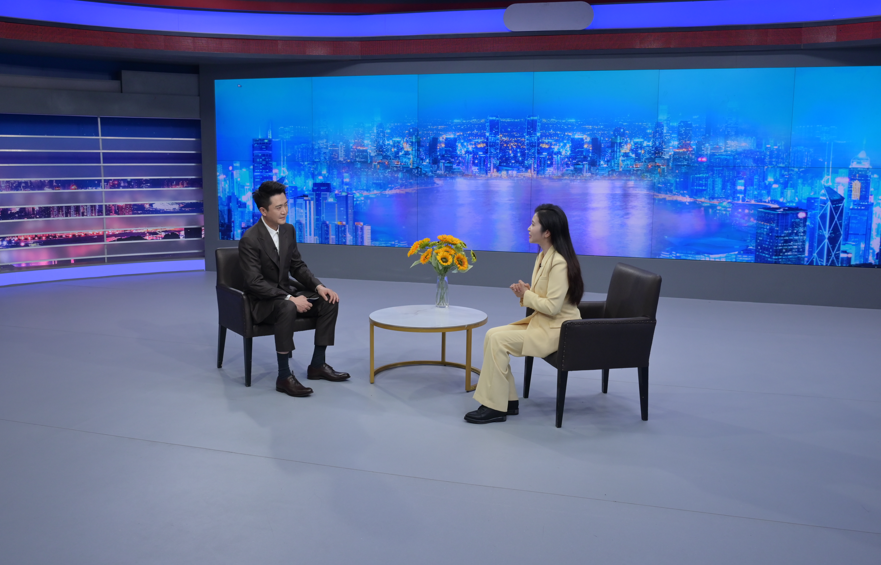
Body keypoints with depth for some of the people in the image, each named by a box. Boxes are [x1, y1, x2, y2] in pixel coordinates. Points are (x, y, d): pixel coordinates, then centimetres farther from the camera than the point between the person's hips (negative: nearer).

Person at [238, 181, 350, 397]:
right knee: (287, 309, -38)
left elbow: (298, 266, 9)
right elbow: (254, 283, -25)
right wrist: (290, 299, -31)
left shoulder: (288, 230, 3)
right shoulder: (250, 240, -20)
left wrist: (319, 286, -8)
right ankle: (284, 376, -30)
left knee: (329, 302, -10)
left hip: (284, 295, 8)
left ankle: (317, 365, 0)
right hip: (261, 302, -7)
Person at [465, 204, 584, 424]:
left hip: (557, 330, -9)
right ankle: (507, 400, 2)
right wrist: (525, 292, -4)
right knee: (493, 335, -3)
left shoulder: (559, 262, -21)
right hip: (541, 322, 9)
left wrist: (526, 296, -11)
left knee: (497, 340, -19)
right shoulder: (543, 256, 9)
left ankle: (495, 407, -9)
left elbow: (553, 306, -25)